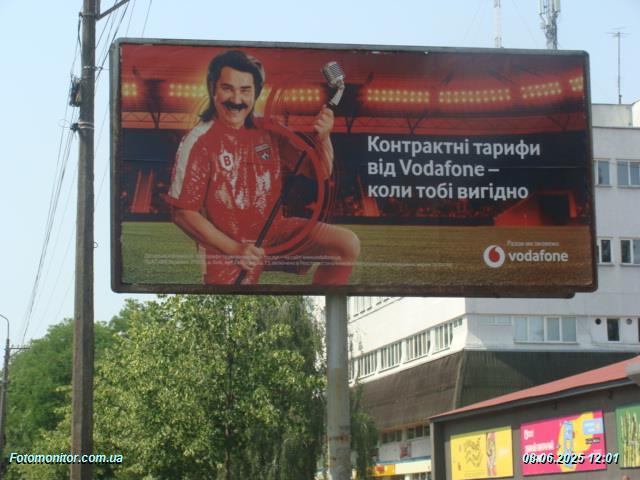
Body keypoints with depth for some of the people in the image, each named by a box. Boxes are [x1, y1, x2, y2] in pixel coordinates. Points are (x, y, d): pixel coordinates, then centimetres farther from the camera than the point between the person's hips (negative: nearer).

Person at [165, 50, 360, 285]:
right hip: (227, 246, -4)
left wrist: (323, 138, -16)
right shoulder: (199, 142, -13)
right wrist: (235, 249, -17)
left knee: (347, 243, -9)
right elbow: (183, 213, -12)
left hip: (276, 232, 4)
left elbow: (320, 172, 6)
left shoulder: (268, 131, 2)